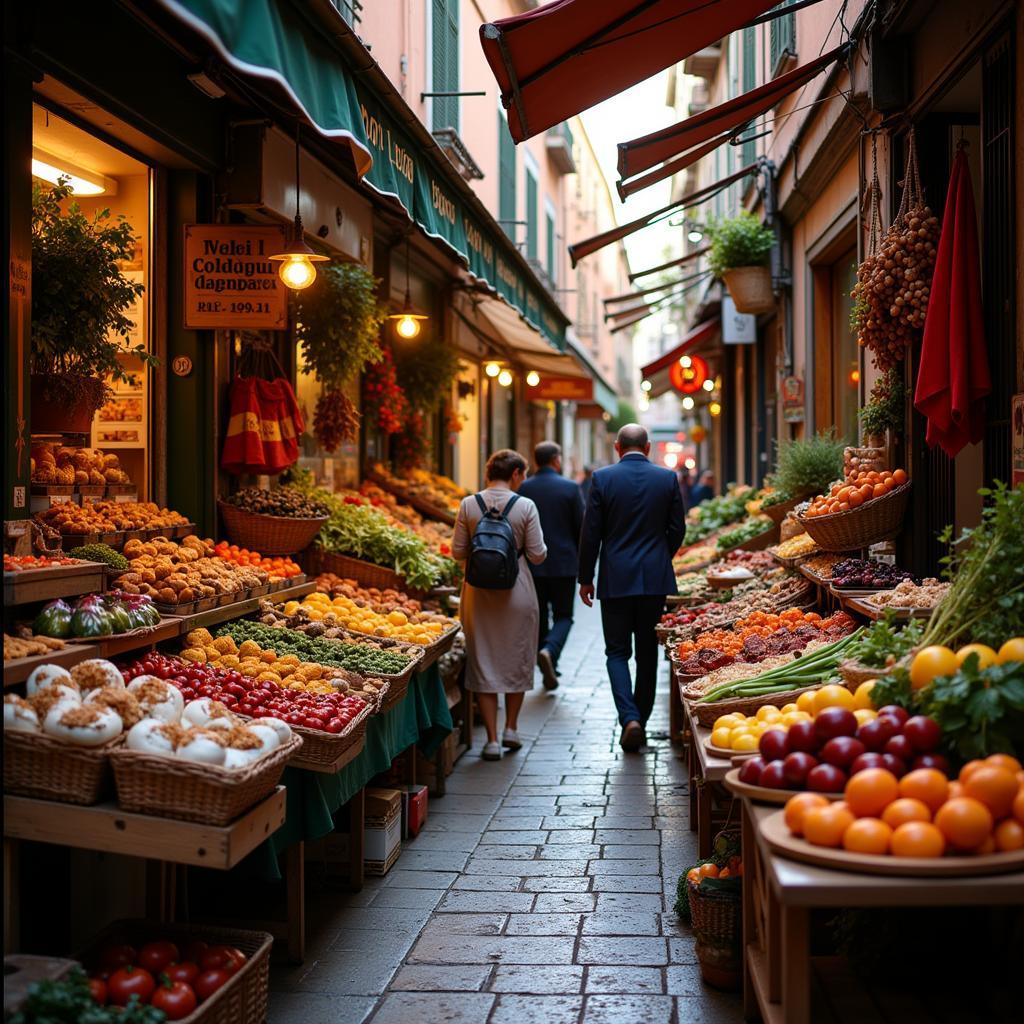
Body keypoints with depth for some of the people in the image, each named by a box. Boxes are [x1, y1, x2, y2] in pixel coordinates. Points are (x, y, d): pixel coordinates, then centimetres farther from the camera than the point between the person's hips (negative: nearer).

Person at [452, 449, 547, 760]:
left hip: (478, 593, 1)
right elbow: (537, 555, -7)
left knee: (483, 664, 8)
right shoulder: (525, 506, -9)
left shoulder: (468, 505, -4)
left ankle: (492, 739, 6)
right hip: (516, 592, -1)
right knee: (517, 660, 18)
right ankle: (511, 728, 24)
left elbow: (458, 552, 0)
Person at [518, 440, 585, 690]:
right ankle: (549, 651, -20)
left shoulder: (523, 489, -1)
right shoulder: (570, 488, -6)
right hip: (564, 563, -2)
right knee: (563, 616, 8)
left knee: (539, 617, 13)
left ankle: (549, 672, 17)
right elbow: (581, 527, -3)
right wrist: (581, 561, 11)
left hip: (532, 564, 2)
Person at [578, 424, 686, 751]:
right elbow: (677, 530, 5)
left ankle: (630, 718, -13)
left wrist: (585, 578, 5)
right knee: (648, 652, 13)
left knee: (617, 651, 5)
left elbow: (591, 533, -4)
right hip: (655, 578, 2)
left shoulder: (603, 478, -5)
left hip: (616, 579, -2)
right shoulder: (667, 478, 1)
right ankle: (641, 719, 19)